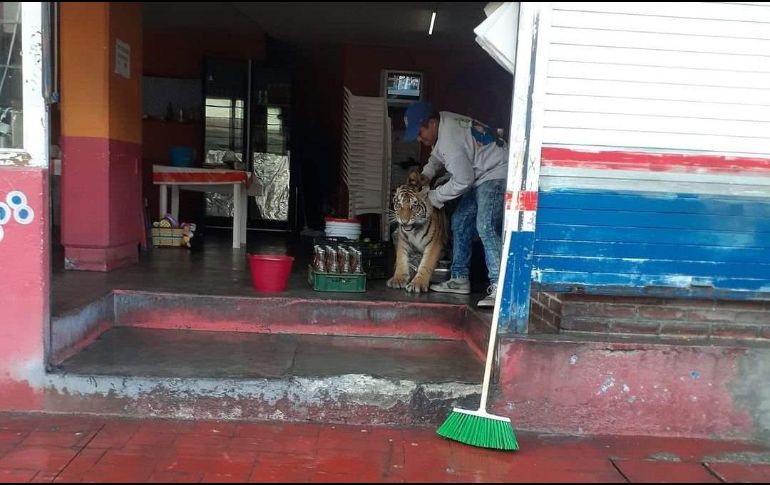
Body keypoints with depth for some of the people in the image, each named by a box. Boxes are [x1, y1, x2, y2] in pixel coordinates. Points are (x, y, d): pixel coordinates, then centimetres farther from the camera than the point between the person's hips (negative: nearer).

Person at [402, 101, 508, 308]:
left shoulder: (450, 138, -27)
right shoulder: (443, 121, 3)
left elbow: (462, 181, -22)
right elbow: (438, 154, 21)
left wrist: (434, 196, -10)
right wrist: (425, 174, 4)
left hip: (497, 173, -11)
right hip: (481, 176, 11)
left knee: (486, 226, -25)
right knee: (460, 221, 11)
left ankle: (498, 286, -27)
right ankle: (460, 278, 17)